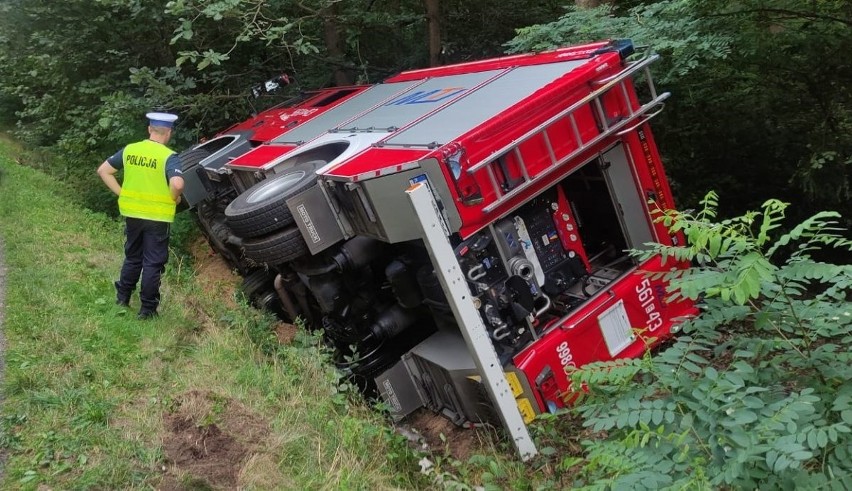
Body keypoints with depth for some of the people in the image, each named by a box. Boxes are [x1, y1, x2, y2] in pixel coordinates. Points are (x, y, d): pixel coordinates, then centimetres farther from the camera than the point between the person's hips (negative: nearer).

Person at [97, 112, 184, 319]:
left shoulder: (129, 150, 2)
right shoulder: (169, 156, -14)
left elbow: (103, 170, 7)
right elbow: (177, 184, -31)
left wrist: (121, 193, 8)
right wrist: (174, 198, -11)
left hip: (132, 213, 5)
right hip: (157, 216, -5)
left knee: (132, 257, 23)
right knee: (153, 263, 6)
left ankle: (122, 298, 33)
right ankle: (147, 308, 12)